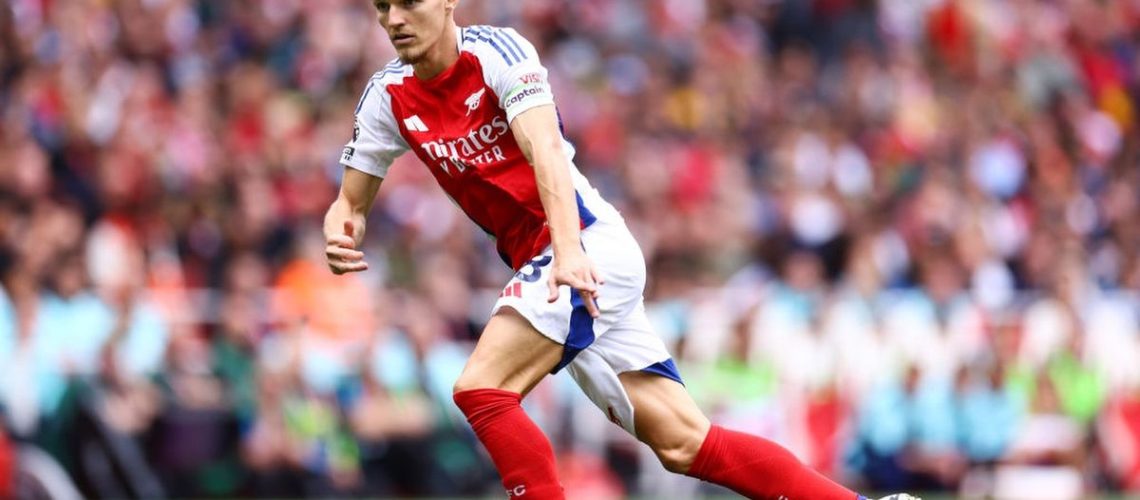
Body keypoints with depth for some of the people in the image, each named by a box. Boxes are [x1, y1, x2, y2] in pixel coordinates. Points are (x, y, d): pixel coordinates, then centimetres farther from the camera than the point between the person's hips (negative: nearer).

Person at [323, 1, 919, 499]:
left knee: (481, 388, -23)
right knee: (684, 444, 0)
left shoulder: (495, 51, -11)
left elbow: (545, 150, -24)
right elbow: (352, 199, 13)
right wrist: (342, 233, -11)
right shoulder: (389, 96, 7)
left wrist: (570, 252, -38)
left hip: (589, 246, -6)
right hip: (541, 263, 6)